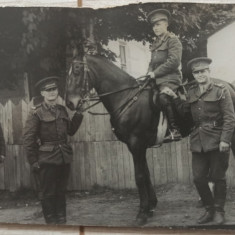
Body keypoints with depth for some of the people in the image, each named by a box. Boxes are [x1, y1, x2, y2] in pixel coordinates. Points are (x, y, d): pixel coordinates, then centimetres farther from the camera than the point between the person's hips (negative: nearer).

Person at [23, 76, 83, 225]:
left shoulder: (62, 110, 9)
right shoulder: (36, 112, -8)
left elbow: (71, 130, 15)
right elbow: (28, 138, -9)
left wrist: (78, 114, 3)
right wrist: (33, 161, -12)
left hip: (64, 157, 5)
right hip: (47, 159, -5)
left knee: (61, 191, 13)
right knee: (48, 193, 4)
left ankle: (62, 222, 23)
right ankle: (51, 222, 14)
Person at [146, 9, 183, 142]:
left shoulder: (173, 40, -3)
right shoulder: (155, 44, 22)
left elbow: (174, 61, -14)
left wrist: (155, 73, -15)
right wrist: (150, 73, 4)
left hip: (170, 78, -9)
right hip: (156, 80, 9)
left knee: (164, 97, -33)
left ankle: (175, 130, -32)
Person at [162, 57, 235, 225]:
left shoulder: (221, 90, -5)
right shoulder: (192, 92, 12)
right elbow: (185, 110, 11)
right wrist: (174, 97, -1)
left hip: (217, 141, -5)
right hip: (198, 141, 5)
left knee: (218, 177, 4)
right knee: (199, 178, 5)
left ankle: (219, 211, 18)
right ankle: (209, 209, 21)